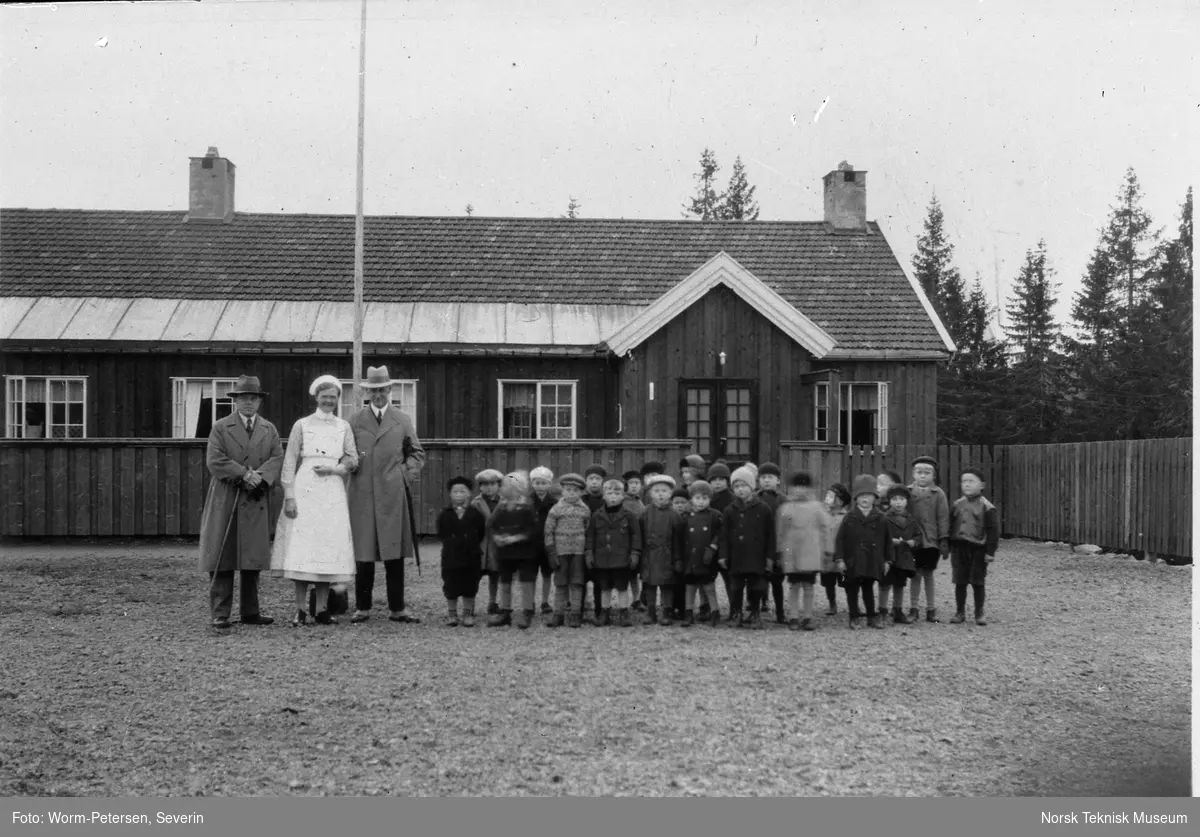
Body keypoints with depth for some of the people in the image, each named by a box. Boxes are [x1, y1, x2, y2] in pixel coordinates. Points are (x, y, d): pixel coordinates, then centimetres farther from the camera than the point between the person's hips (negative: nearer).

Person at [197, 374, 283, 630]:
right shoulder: (220, 427, 5)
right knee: (222, 559, -3)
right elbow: (214, 461, -7)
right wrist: (244, 473, -15)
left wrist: (260, 476, -16)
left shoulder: (269, 430, 15)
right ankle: (219, 613, 0)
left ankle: (250, 611, 13)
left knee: (254, 558, 5)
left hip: (256, 503, 3)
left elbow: (278, 458, 2)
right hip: (225, 503, -3)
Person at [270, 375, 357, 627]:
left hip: (333, 495, 2)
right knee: (300, 549, -7)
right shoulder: (302, 425, 5)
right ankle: (301, 610, -2)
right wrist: (289, 496, -6)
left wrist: (333, 469, -9)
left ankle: (322, 609, 5)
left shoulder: (343, 426, 11)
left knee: (328, 548, 0)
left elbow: (353, 460, 9)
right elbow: (289, 462, 1)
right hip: (305, 491, -2)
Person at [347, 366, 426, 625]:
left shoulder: (403, 421, 11)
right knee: (363, 554, 1)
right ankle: (362, 607, 9)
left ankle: (397, 608, 7)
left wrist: (405, 473, 1)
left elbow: (417, 453, 15)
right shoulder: (355, 421, 10)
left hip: (393, 495, 0)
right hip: (362, 496, 0)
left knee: (394, 552, 1)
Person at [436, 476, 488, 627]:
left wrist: (473, 545, 1)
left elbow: (481, 534, 4)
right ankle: (452, 614, 18)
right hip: (451, 557, 0)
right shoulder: (445, 515, 1)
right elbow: (441, 534, 9)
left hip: (471, 557, 0)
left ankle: (468, 614, 18)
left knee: (470, 587, 6)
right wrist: (450, 544, 1)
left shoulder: (475, 514, -2)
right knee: (451, 588, 5)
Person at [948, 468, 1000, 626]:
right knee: (960, 582, 7)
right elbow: (950, 526, 11)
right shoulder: (957, 505, 6)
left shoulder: (986, 507, -7)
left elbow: (993, 530, -8)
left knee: (977, 583, 4)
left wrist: (990, 552, -10)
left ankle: (979, 614, 15)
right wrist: (948, 546, 7)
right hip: (959, 548, 3)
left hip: (978, 549, -3)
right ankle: (960, 612, 16)